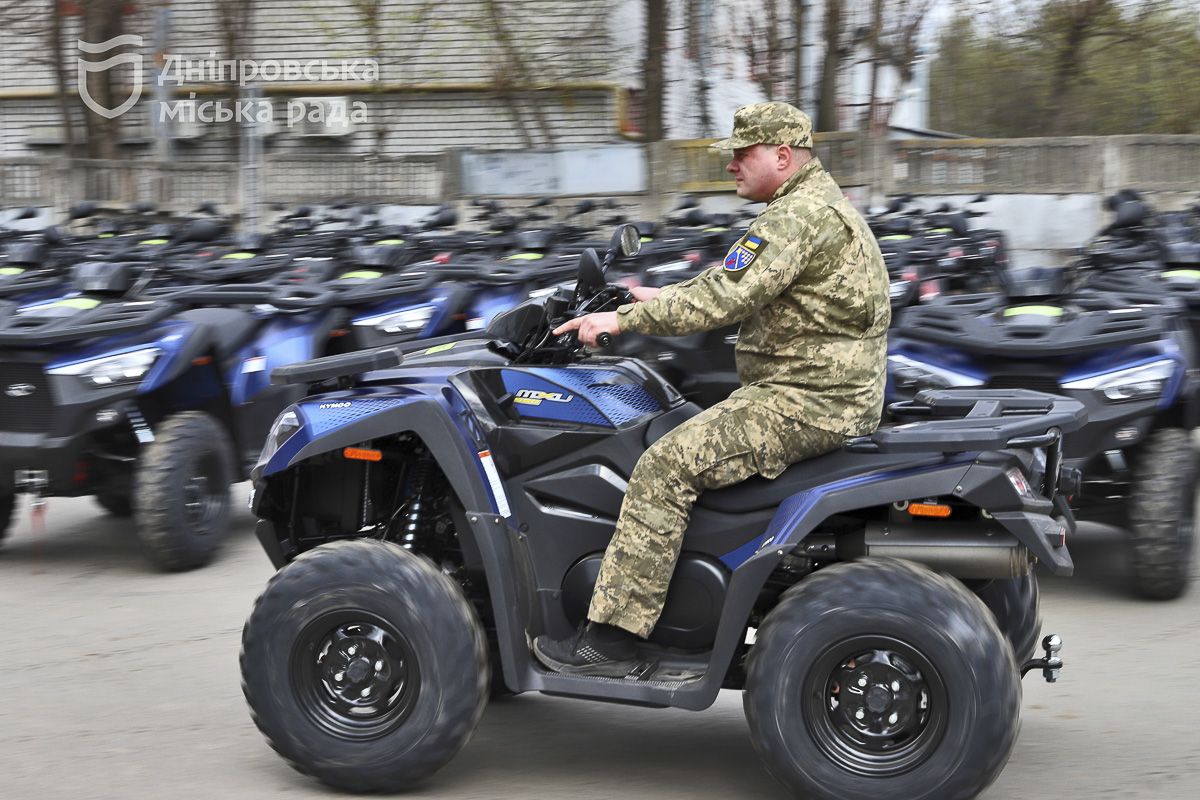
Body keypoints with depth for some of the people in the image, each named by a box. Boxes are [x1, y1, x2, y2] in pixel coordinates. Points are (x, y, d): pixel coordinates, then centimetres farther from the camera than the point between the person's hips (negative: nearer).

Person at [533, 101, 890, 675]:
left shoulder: (798, 217, -16)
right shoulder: (817, 204, 19)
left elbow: (722, 301, -25)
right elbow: (728, 279, 27)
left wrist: (625, 320, -20)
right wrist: (661, 297, 19)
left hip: (805, 402, -11)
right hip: (833, 393, 11)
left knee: (665, 466, -16)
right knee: (693, 433, 22)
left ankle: (613, 637, -16)